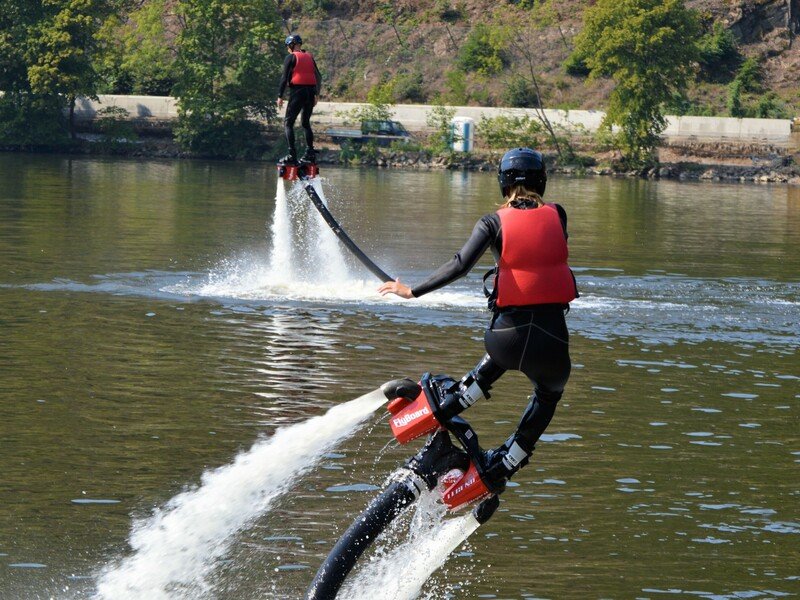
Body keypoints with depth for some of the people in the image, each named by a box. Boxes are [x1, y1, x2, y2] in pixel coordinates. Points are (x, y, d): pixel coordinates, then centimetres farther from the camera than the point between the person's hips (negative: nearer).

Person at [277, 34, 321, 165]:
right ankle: (310, 153, 11)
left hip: (297, 92, -6)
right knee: (306, 123, 19)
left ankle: (292, 155, -14)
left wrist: (280, 96, -5)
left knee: (288, 123, -2)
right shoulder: (309, 57, 15)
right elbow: (318, 77, 17)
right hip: (310, 92, 6)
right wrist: (316, 95, 24)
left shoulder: (291, 57, -3)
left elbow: (285, 78, -8)